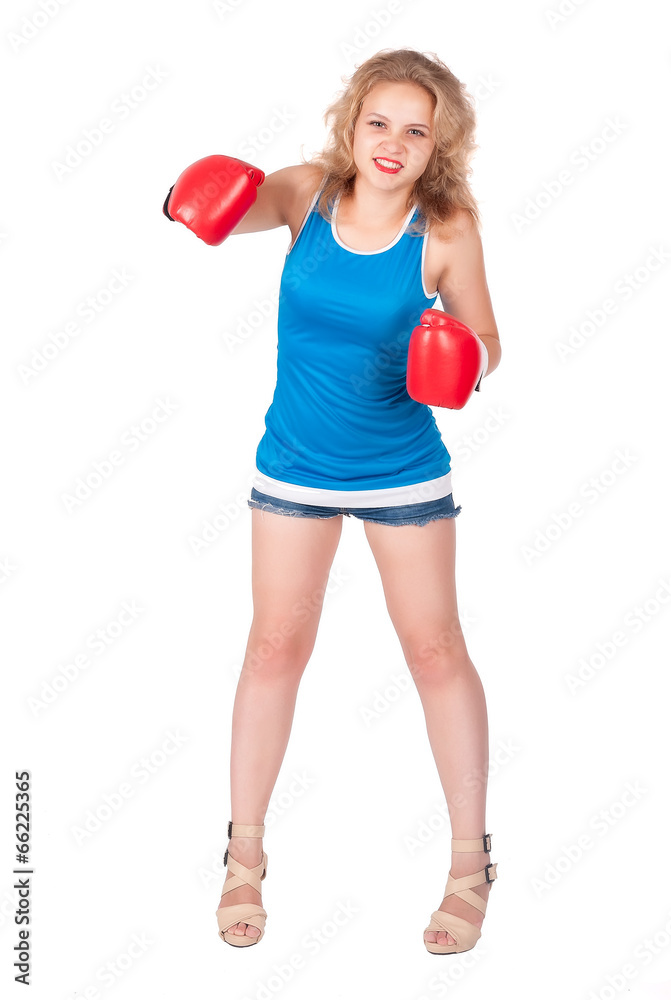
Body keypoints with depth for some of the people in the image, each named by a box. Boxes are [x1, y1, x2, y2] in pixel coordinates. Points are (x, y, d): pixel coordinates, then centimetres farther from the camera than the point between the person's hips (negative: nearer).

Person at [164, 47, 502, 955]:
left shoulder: (445, 231, -13)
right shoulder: (309, 192, -9)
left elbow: (482, 344, -4)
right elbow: (246, 205, -25)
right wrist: (206, 199, -49)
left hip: (404, 468, -1)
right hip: (295, 464, 1)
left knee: (435, 650, 4)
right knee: (276, 645, 7)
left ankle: (471, 863, 19)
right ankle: (245, 855, 22)